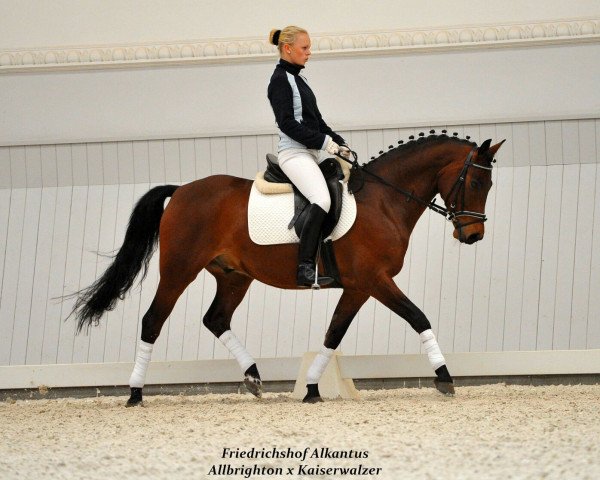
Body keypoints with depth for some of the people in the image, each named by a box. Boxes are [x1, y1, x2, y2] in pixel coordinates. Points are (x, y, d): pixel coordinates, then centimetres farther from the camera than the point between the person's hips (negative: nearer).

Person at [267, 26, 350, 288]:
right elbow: (288, 123, -17)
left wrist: (338, 143, 10)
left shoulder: (297, 79, 20)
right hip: (294, 153, -11)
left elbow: (315, 119, 23)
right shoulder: (281, 80, -8)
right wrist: (324, 142, -18)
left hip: (310, 153, 11)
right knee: (322, 201, -29)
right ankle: (305, 270, -34)